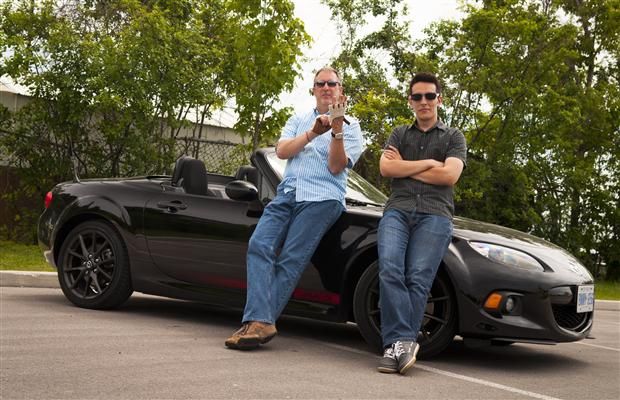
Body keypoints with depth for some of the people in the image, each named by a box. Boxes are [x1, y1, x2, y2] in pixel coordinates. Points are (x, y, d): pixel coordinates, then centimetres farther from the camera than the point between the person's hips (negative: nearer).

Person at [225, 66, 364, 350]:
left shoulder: (350, 126, 12)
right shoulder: (299, 120, 24)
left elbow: (336, 167, 0)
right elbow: (281, 151, 7)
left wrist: (336, 130, -12)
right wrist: (312, 133, -7)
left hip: (322, 198, -4)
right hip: (287, 193, 4)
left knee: (290, 261, -16)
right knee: (259, 246, -19)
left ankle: (258, 322, -20)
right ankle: (260, 321, -28)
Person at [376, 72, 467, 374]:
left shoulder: (453, 137, 19)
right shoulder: (399, 134, 27)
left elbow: (449, 175, 1)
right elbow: (386, 168, 8)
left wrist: (404, 167, 6)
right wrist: (428, 163, 3)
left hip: (434, 214, -2)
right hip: (397, 210, 2)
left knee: (418, 279, -19)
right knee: (390, 271, -23)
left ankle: (396, 345, -22)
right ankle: (403, 342, -27)